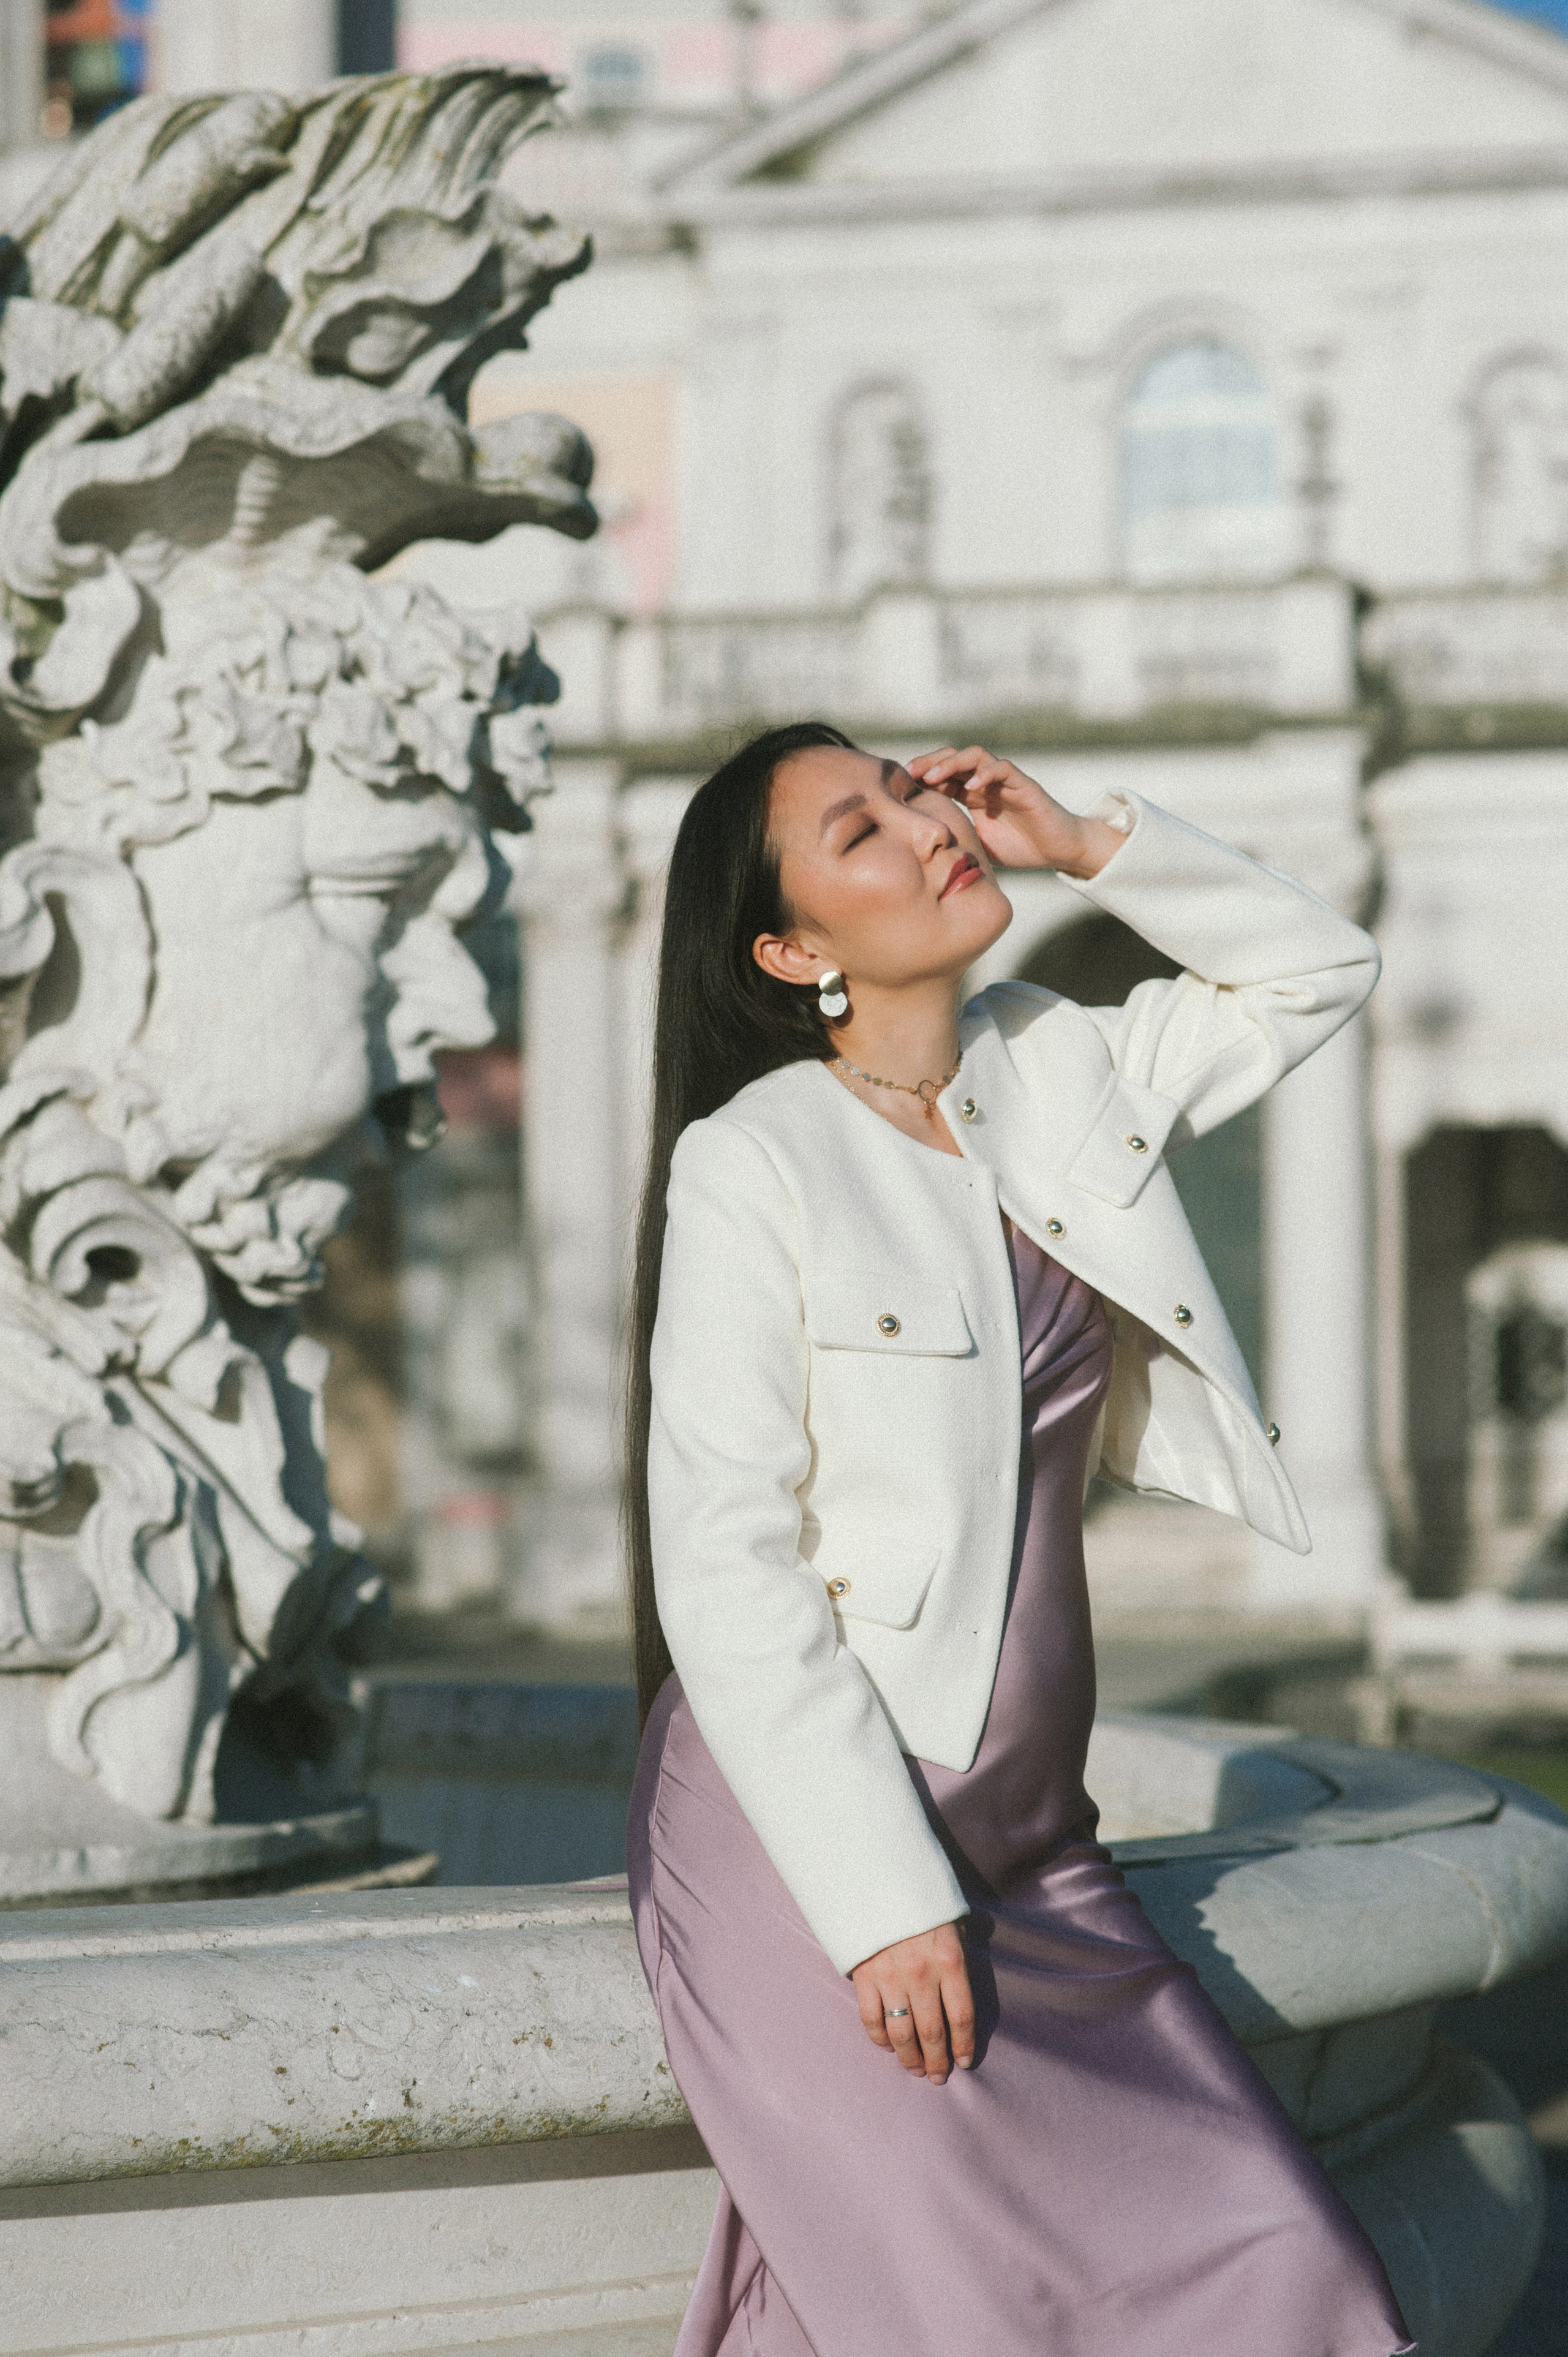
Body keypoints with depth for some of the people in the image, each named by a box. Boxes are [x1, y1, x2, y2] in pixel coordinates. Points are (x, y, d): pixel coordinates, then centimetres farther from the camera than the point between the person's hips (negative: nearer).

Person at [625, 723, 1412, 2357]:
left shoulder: (1056, 1077, 9)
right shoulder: (749, 1166, -10)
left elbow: (1312, 973, 21)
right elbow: (725, 1566, -14)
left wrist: (1089, 848, 6)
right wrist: (884, 1907, -18)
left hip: (1025, 1843, 6)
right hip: (806, 1849, -6)